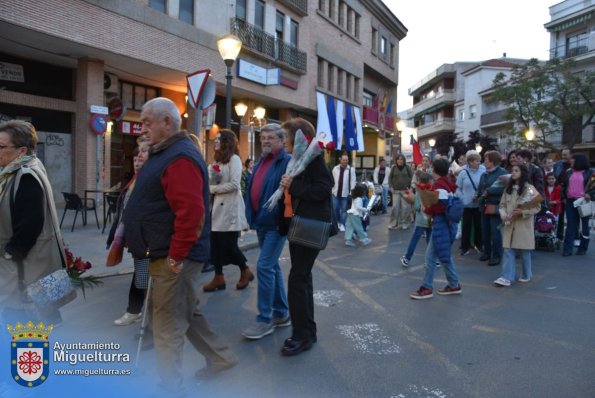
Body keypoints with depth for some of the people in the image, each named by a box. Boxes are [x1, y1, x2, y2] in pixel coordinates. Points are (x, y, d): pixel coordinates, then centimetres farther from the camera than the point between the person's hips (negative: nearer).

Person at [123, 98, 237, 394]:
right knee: (187, 314, 21)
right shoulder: (166, 153, 15)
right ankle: (220, 357, 36)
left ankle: (171, 386, 18)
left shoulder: (180, 158, -20)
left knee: (168, 325, 2)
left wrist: (176, 257, -24)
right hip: (167, 254, 11)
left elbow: (190, 213, -29)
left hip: (174, 258, -11)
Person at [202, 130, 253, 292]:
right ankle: (219, 277, 14)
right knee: (216, 244, 5)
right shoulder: (217, 160, 18)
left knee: (229, 245, -2)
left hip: (230, 208, -8)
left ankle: (245, 271, 19)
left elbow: (234, 184, -17)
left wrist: (212, 188, -13)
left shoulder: (234, 159, -8)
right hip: (217, 207, 8)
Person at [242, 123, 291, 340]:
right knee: (272, 267, 14)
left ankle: (265, 319, 2)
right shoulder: (261, 162, 15)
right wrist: (253, 216, 12)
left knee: (264, 267, -10)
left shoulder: (288, 162, -11)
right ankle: (281, 313, 26)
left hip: (275, 223, -9)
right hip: (261, 222, 9)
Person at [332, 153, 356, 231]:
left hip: (345, 193, -2)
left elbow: (353, 181, -3)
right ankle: (337, 222, 25)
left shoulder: (351, 169, -2)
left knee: (344, 209, 4)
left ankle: (342, 224, 12)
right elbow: (332, 179, 9)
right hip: (335, 192, 2)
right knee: (335, 208, 6)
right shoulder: (335, 168, 5)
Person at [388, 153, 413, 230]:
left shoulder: (407, 167, 3)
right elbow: (390, 177, 10)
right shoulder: (394, 168, 5)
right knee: (395, 207, -4)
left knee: (405, 207, 1)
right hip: (396, 191, 0)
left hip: (405, 190, 0)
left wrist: (409, 186, -4)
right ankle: (393, 223, 4)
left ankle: (404, 223, 11)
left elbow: (411, 177, 5)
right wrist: (391, 187, 0)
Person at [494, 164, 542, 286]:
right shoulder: (508, 188, 9)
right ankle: (507, 277, -3)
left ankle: (526, 275, 25)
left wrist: (522, 212, -19)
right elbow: (502, 205, 10)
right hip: (510, 225, 4)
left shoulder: (529, 188, -6)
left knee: (524, 251, 7)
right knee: (508, 250, -1)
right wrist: (503, 215, -9)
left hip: (524, 225, -4)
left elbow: (537, 207, -8)